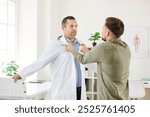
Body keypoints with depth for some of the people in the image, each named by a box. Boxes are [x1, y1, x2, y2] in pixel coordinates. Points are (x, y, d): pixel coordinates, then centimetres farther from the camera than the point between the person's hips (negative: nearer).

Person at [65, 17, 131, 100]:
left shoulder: (102, 48, -19)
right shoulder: (126, 48, 3)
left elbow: (83, 59, -2)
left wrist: (72, 50, 17)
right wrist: (88, 52, 26)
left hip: (108, 98, -7)